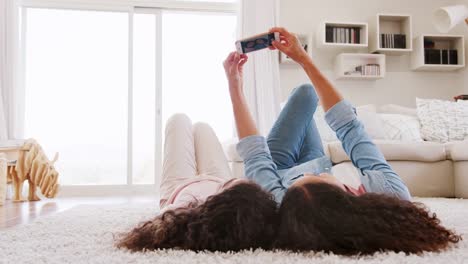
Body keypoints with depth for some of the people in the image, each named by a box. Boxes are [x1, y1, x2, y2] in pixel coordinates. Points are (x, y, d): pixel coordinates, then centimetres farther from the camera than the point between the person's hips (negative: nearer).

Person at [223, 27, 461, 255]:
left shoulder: (284, 213, -47)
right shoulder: (392, 192, -46)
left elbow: (256, 159, -28)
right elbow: (349, 128, -32)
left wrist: (235, 88, -21)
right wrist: (304, 59, -24)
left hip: (277, 174, -1)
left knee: (305, 92, 8)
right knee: (307, 93, 18)